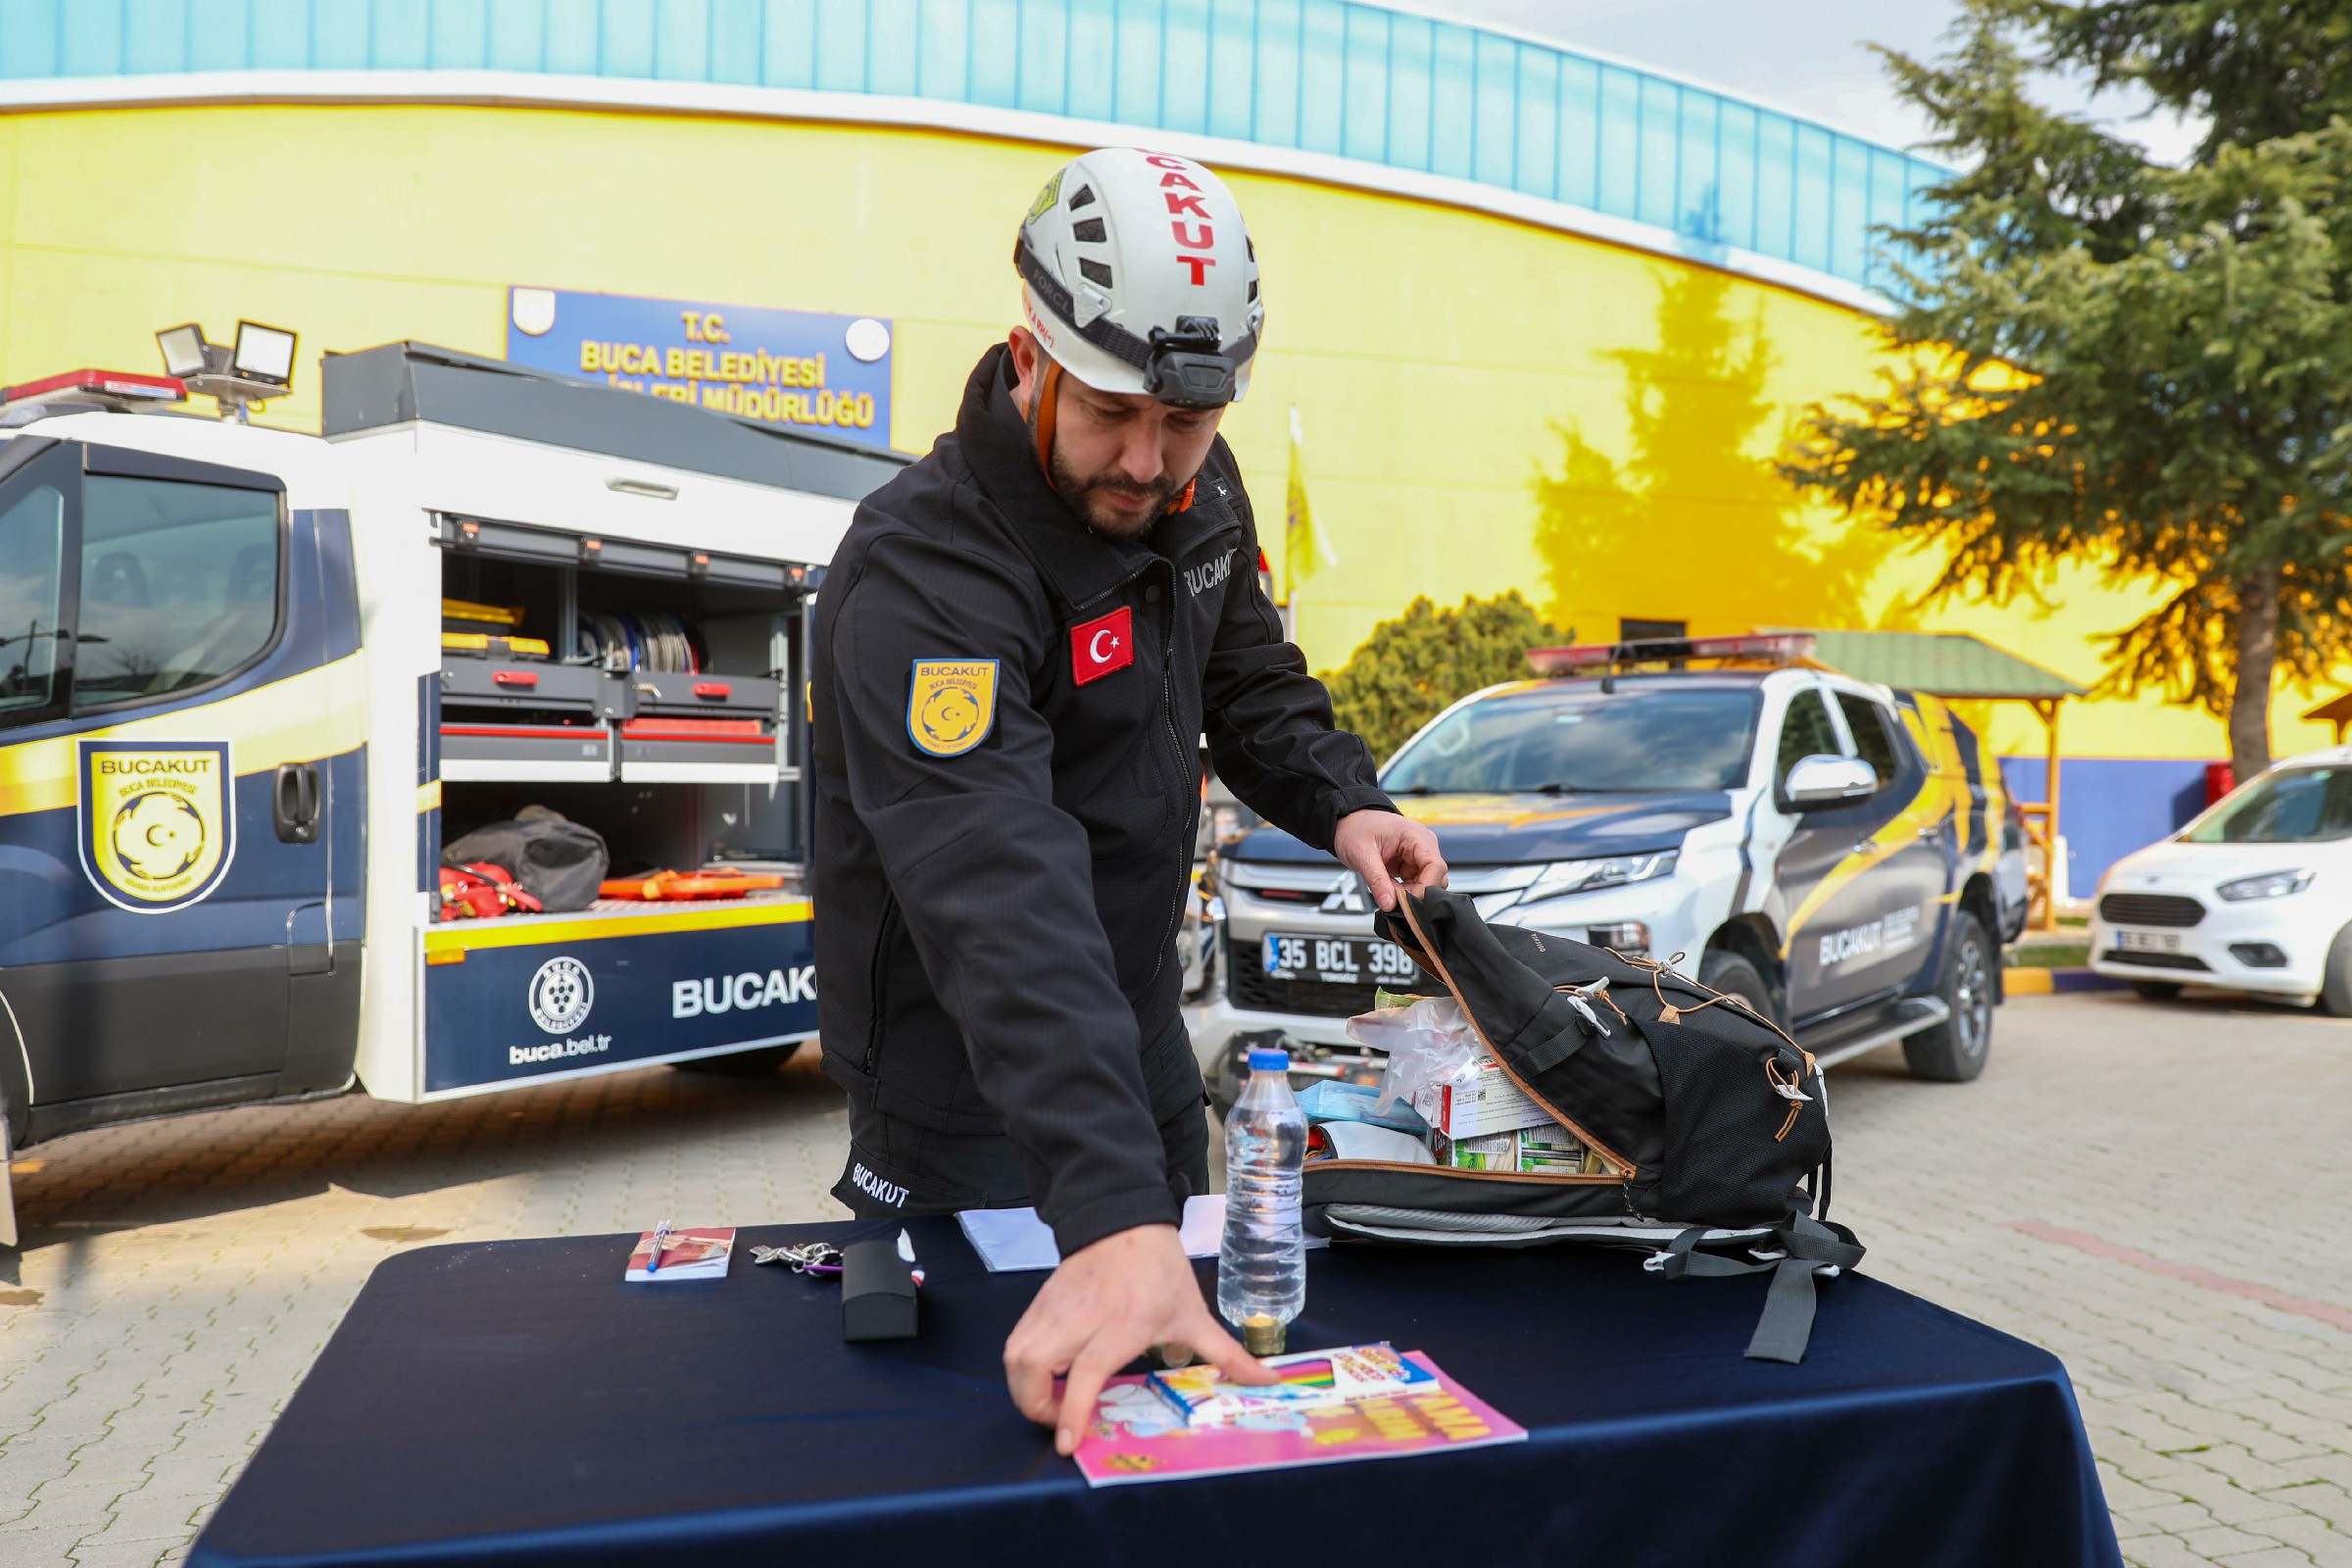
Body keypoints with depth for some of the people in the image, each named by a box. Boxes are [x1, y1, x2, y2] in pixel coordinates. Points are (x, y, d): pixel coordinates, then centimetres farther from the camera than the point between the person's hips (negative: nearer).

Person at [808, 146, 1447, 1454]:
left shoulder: (1197, 492, -6)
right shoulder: (923, 580, -31)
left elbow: (1250, 677, 11)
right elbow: (1006, 905, -44)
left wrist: (1342, 804, -9)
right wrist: (1115, 1214, -52)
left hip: (1145, 1044, 8)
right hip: (969, 1099, -7)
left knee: (1182, 1353, 23)